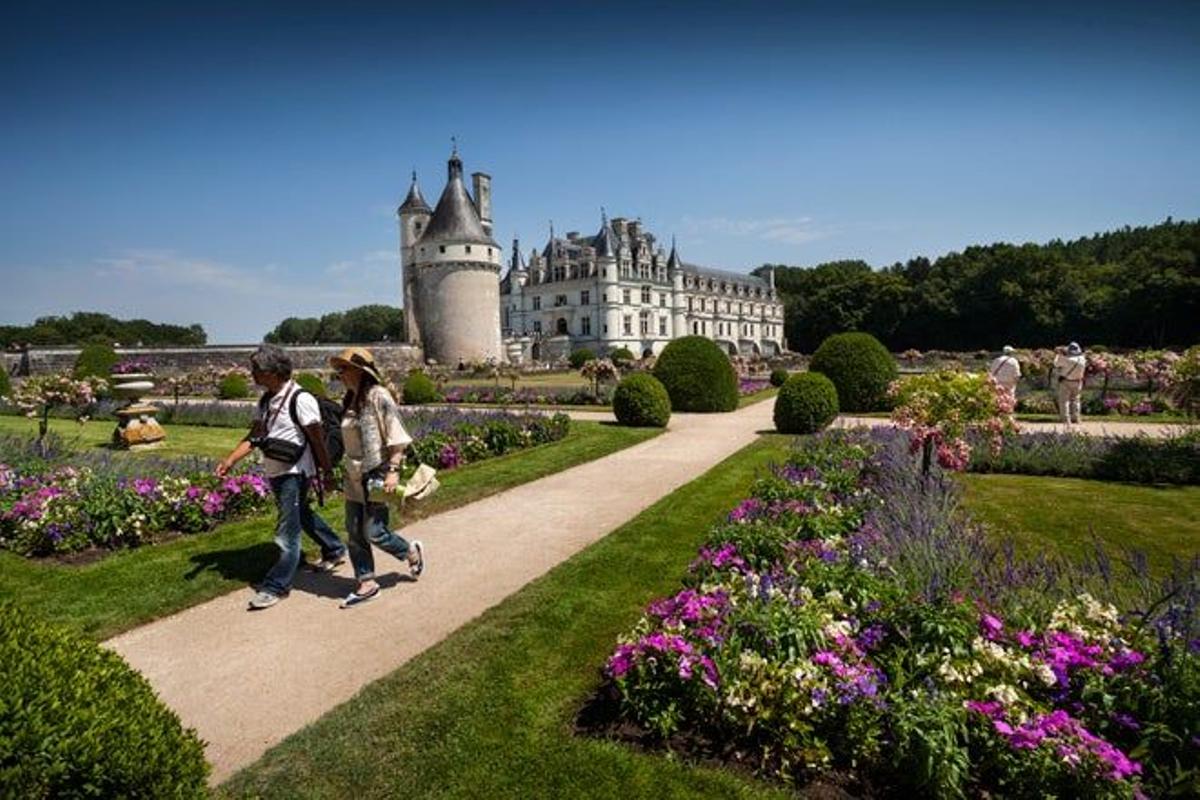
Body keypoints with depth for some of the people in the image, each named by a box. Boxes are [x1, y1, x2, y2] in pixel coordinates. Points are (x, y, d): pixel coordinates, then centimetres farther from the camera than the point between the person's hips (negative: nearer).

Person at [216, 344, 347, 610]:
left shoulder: (300, 399, -18)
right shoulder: (266, 400, 8)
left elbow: (317, 438, -14)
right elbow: (254, 436, 8)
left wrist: (327, 472, -11)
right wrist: (230, 460, -5)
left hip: (295, 473, -9)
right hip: (274, 472, 9)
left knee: (288, 530, -4)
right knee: (302, 516, 23)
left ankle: (277, 586, 7)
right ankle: (335, 550, 41)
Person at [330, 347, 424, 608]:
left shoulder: (378, 397, -14)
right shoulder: (351, 401, 10)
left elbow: (397, 437, -17)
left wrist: (393, 471, -22)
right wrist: (349, 470, 18)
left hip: (377, 475, -8)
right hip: (355, 477, 8)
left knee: (374, 532, -3)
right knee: (355, 533, 8)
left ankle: (412, 552, 24)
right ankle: (366, 583, 21)